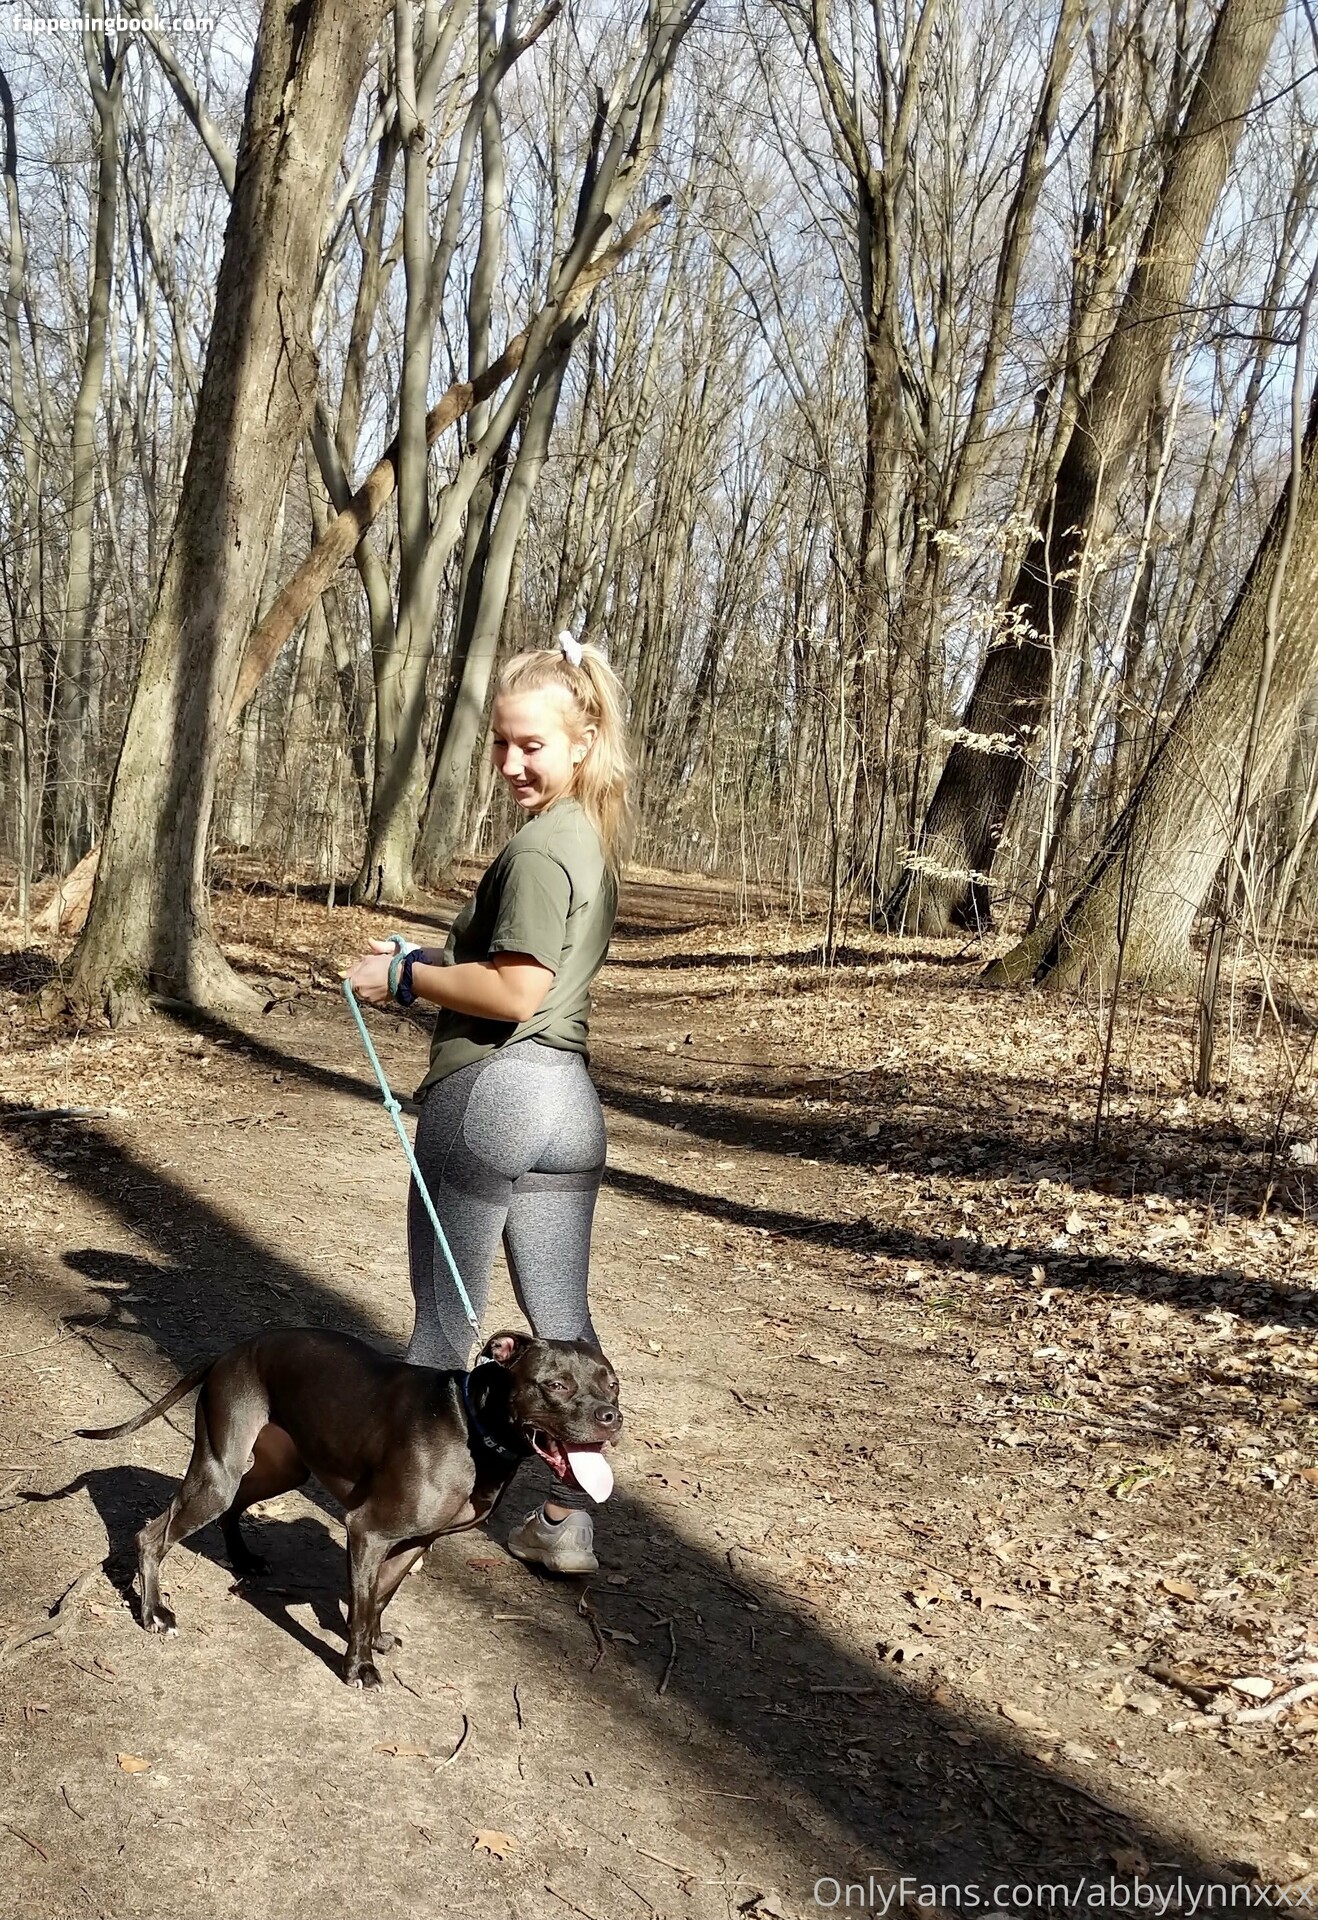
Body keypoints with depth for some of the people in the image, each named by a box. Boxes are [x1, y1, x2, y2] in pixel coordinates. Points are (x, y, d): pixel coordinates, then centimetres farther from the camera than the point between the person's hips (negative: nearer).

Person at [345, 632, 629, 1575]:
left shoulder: (537, 845, -14)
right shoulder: (598, 837, 14)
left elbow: (514, 992, -19)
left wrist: (403, 976, -8)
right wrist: (429, 962, 12)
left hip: (489, 1091, -8)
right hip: (570, 1099, 8)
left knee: (445, 1316, 9)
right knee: (563, 1320, 12)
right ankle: (569, 1519, 18)